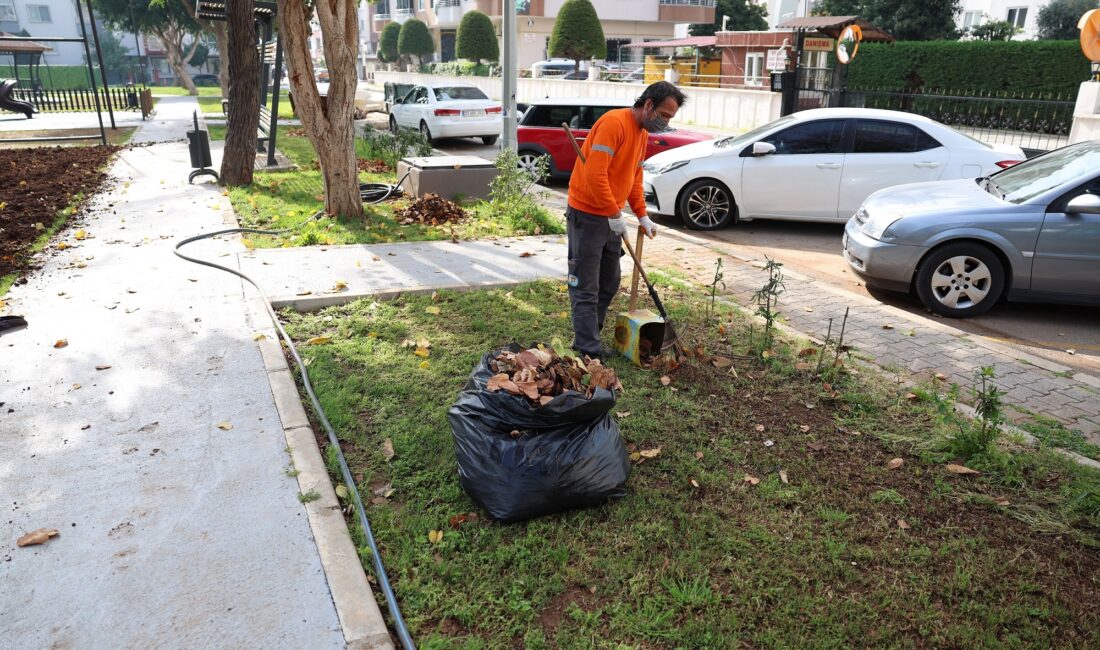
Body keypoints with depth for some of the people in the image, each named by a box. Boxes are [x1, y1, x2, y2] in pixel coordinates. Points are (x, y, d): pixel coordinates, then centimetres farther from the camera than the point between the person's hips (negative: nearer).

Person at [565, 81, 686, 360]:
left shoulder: (643, 134, 12)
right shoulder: (614, 123, -19)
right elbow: (595, 175, -27)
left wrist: (643, 216, 10)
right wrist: (614, 215, -22)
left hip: (611, 218, 10)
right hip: (587, 215, -10)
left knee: (609, 284, 14)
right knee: (586, 288, -3)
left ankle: (589, 338, 24)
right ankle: (588, 349, 1)